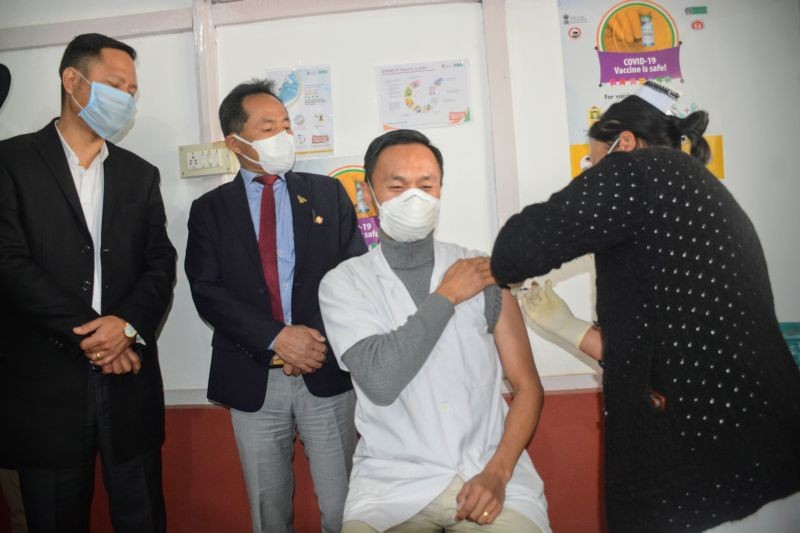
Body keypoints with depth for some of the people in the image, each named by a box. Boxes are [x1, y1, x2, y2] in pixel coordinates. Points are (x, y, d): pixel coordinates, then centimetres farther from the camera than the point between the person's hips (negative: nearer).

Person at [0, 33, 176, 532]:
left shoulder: (141, 174, 12)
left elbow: (161, 264, 5)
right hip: (44, 381, -2)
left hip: (128, 378, 3)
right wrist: (88, 335, -13)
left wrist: (128, 325, -13)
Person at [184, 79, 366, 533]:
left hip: (327, 372, 0)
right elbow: (206, 291, -5)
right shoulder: (210, 210, 6)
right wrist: (277, 338, -17)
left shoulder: (328, 193, 7)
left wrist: (319, 336, -12)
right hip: (253, 379, 1)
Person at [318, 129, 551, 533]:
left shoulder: (483, 272, 1)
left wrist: (497, 472, -10)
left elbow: (526, 385, 3)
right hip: (391, 480, -1)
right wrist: (446, 296, -12)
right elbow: (380, 381, -18)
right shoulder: (343, 283, -4)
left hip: (487, 469, 2)